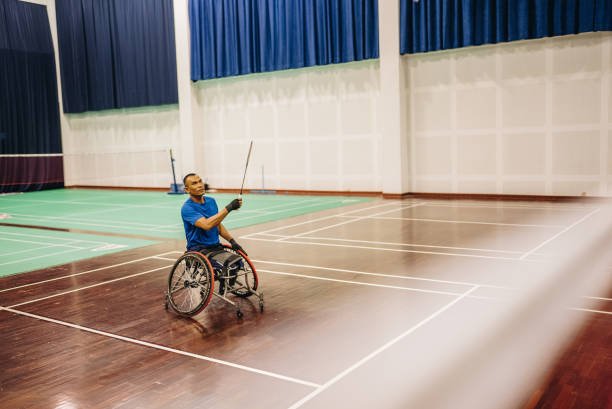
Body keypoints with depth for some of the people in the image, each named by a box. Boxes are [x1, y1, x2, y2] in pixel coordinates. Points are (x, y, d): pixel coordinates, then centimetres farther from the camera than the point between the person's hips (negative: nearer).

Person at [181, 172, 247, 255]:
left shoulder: (211, 201, 10)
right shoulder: (187, 208, -13)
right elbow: (207, 225, -28)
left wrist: (232, 241, 7)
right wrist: (229, 208, -30)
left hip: (216, 246, 6)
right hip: (197, 249, -6)